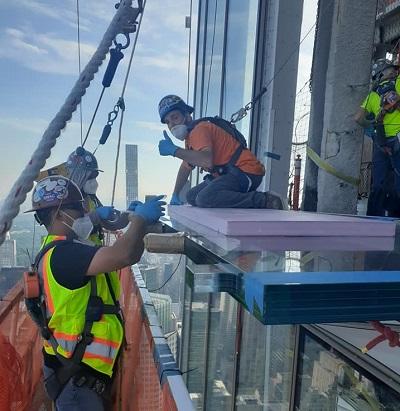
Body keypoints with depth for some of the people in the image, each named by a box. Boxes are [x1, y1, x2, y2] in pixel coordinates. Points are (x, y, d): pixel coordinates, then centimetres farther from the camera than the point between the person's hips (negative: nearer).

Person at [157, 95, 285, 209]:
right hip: (229, 174, 11)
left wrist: (174, 150, -25)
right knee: (192, 196, 8)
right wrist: (175, 195, 28)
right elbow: (186, 167, 32)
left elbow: (207, 161, -33)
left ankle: (264, 201, -22)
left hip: (246, 172, -10)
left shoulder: (199, 129, -14)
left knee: (205, 199, -30)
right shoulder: (190, 135, 19)